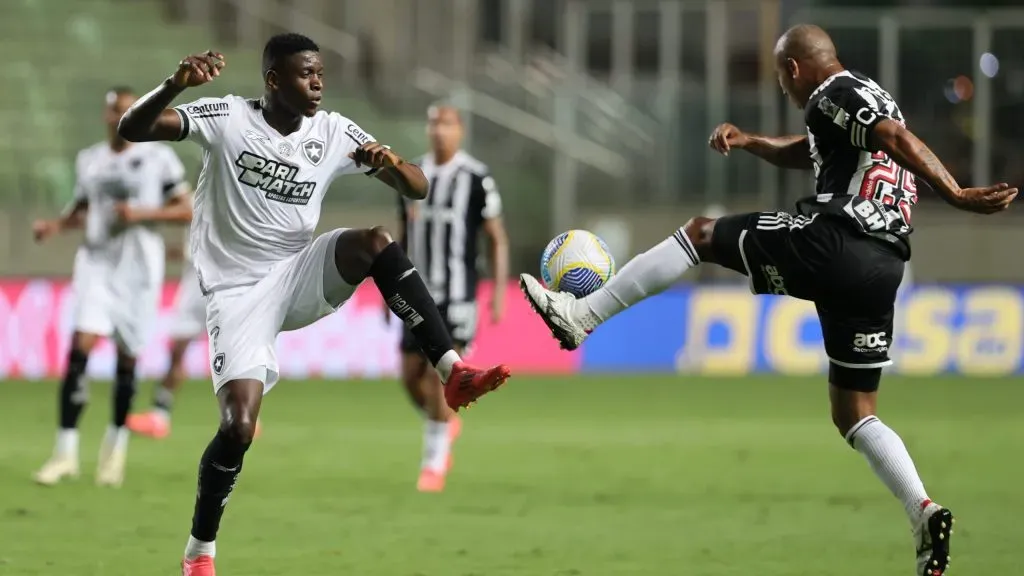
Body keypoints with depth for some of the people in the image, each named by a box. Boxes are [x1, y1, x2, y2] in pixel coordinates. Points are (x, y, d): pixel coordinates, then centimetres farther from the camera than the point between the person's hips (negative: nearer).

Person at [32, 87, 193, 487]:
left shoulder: (159, 158, -2)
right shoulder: (89, 160, 10)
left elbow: (186, 210, -2)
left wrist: (142, 214, -15)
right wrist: (56, 226, 1)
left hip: (138, 267, -2)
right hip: (97, 262, 2)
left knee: (128, 357, 3)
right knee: (80, 349, -13)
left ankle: (116, 447, 24)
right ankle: (65, 452, -13)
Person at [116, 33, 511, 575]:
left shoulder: (334, 132, -1)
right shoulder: (228, 118, -11)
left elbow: (417, 188, 0)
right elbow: (132, 129, -21)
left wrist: (391, 163, -25)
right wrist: (175, 84, -41)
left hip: (300, 275, 3)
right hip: (239, 291, -3)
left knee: (375, 240, -27)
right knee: (239, 426, -17)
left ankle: (453, 373, -30)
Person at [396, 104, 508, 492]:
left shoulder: (476, 179, -6)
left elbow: (497, 239, -1)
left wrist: (499, 293, -7)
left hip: (457, 295, -5)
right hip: (418, 295, 5)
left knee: (439, 373, -13)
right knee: (411, 376, 5)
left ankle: (434, 463, -3)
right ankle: (446, 425, 35)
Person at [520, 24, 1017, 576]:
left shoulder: (836, 94, -2)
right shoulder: (869, 102, 28)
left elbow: (901, 141, -16)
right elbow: (802, 153, 40)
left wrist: (957, 197, -27)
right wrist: (748, 141, 24)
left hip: (830, 243, -8)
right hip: (882, 268, 9)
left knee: (700, 234, 10)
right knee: (854, 414, 13)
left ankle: (579, 316, 13)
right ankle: (924, 513, -8)